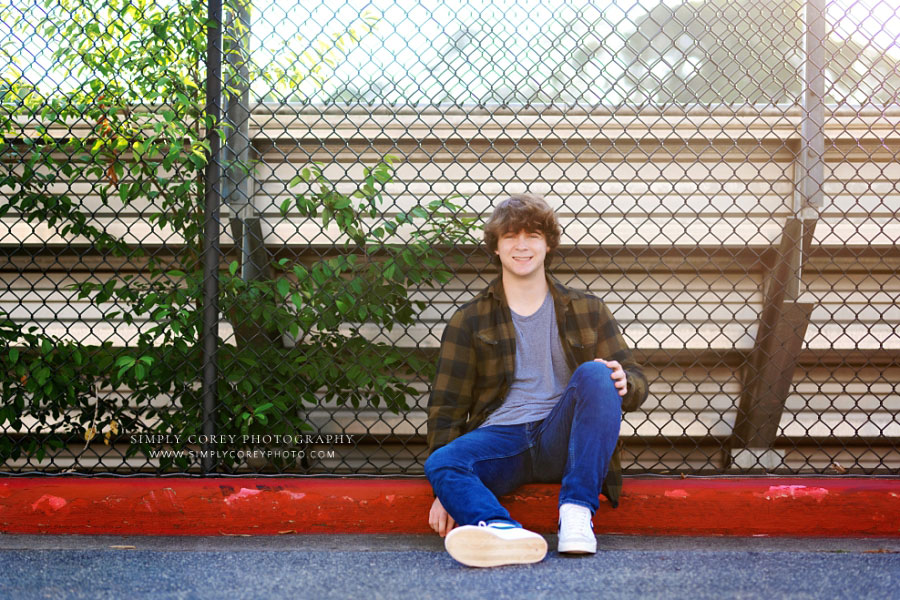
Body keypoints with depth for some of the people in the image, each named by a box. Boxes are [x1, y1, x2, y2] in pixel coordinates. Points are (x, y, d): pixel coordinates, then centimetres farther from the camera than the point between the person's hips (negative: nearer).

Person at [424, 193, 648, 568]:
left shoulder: (587, 311, 15)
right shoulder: (469, 320, 13)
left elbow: (636, 382, 13)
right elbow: (447, 406, 9)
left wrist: (624, 381, -15)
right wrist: (445, 490, -3)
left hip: (562, 438, 0)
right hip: (500, 437, 0)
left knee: (594, 373, -27)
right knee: (439, 463, -31)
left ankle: (577, 510, -34)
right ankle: (506, 533, -60)